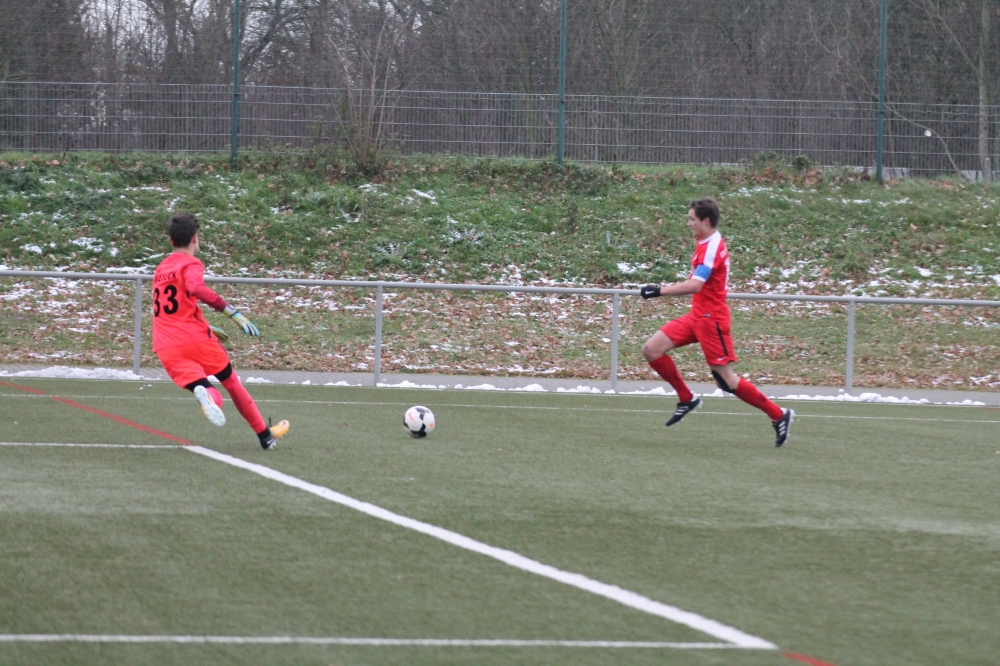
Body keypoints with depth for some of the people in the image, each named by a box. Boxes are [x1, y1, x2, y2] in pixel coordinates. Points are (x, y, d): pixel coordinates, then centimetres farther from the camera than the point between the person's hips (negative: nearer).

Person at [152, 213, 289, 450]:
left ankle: (203, 393, -48)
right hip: (195, 339, -4)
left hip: (166, 348, 5)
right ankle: (265, 435, 26)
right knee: (231, 381, 16)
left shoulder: (161, 269, 22)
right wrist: (233, 312, -26)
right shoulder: (190, 264, -2)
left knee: (201, 386, -9)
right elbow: (197, 288, -25)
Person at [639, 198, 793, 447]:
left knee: (727, 381, -7)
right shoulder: (706, 244, 10)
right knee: (651, 350, 1)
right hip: (697, 315, 9)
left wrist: (660, 291, -30)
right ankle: (687, 399, 12)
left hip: (710, 319, -9)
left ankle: (778, 415, 5)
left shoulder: (712, 248, -20)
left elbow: (695, 285, -31)